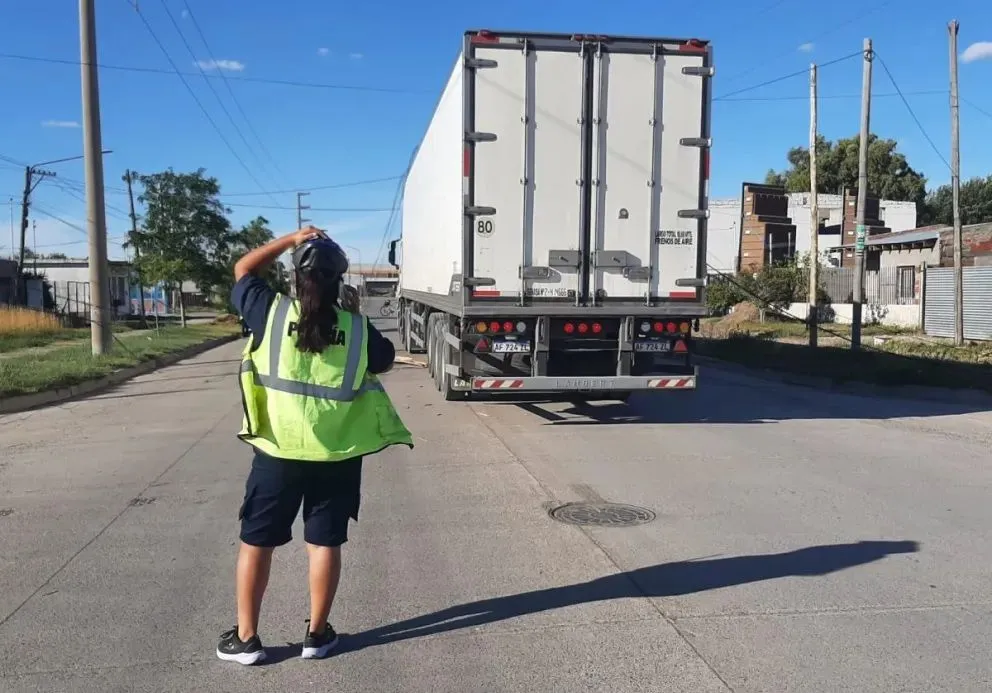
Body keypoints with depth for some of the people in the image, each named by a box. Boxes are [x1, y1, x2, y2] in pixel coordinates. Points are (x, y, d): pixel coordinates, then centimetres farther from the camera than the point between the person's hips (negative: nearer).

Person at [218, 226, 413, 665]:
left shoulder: (271, 313, -8)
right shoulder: (358, 329, -5)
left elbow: (243, 271, 9)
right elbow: (385, 361, 15)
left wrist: (289, 240, 12)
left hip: (277, 454, 0)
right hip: (336, 458, 1)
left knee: (256, 543, 13)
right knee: (325, 544, 12)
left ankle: (245, 638, 21)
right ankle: (317, 634, 22)